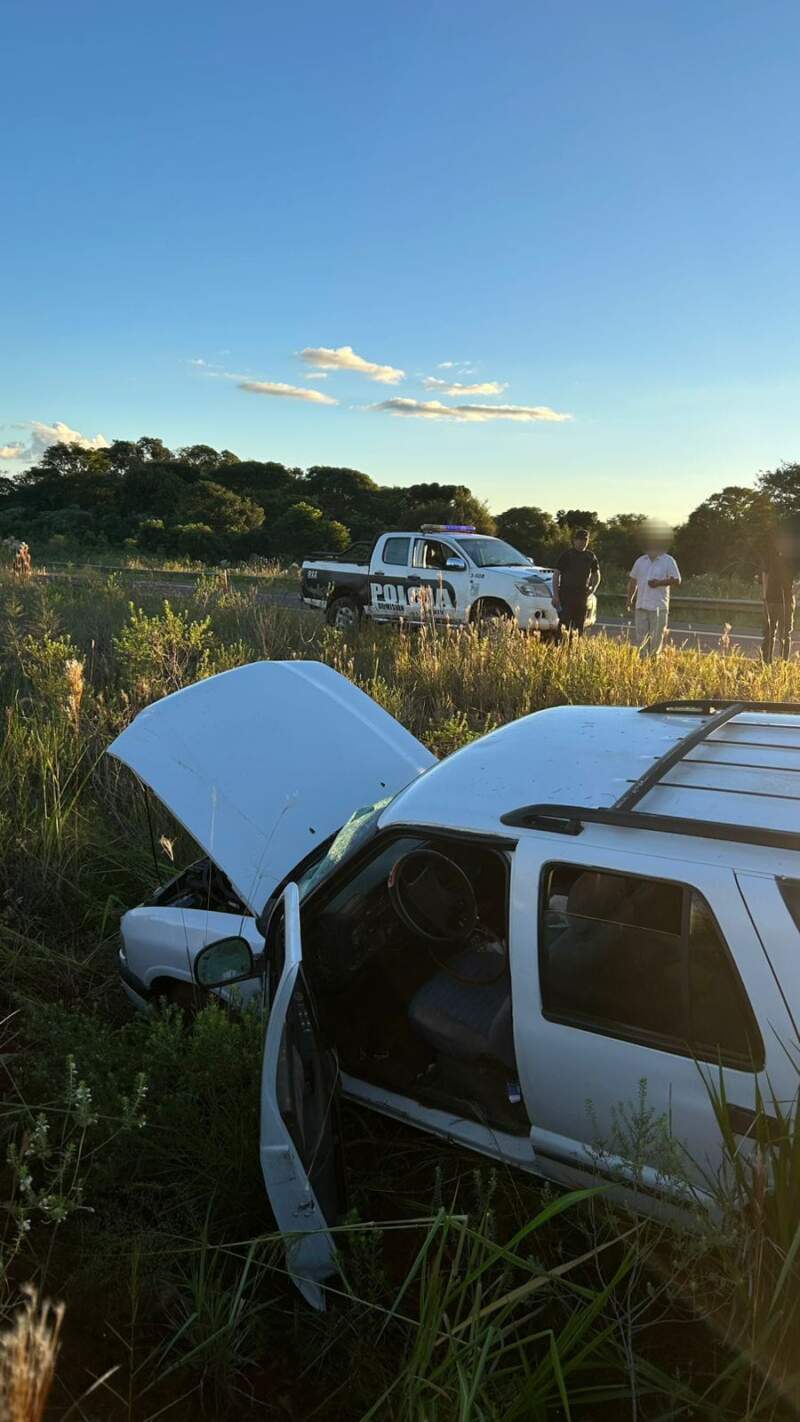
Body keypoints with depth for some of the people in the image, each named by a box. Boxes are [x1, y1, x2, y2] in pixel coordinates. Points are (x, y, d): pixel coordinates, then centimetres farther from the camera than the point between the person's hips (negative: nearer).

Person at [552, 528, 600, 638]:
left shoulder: (590, 557, 10)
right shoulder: (567, 554, -1)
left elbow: (597, 576, 22)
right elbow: (556, 574, -2)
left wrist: (591, 591, 7)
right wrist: (555, 595, -10)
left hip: (582, 597, 4)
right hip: (566, 595, -4)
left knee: (579, 627, 6)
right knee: (564, 625, -12)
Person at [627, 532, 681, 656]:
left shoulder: (668, 561, -2)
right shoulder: (641, 561, 12)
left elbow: (677, 581, -6)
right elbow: (633, 580, 20)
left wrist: (659, 583, -19)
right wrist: (630, 598, 14)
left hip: (659, 607, -4)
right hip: (641, 605, 4)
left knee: (656, 639, -1)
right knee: (640, 638, 6)